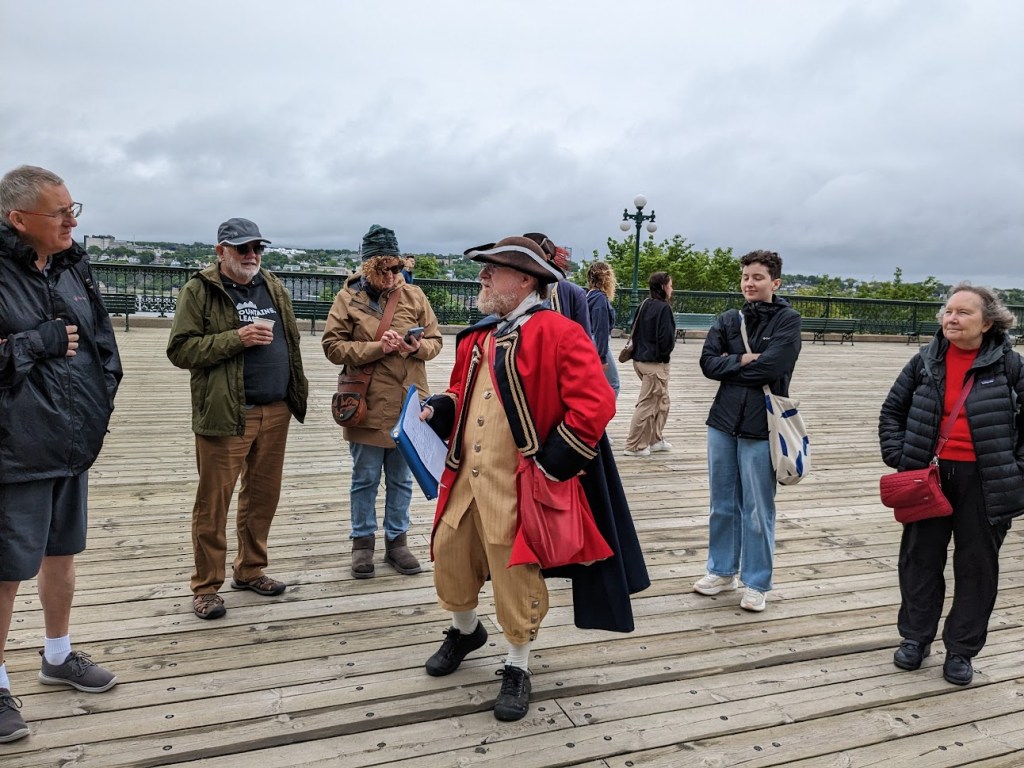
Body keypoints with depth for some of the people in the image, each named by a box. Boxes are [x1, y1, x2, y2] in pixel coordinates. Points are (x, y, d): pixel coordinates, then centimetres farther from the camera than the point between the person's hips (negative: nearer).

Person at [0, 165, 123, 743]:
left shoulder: (73, 266, 7)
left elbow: (102, 336, 17)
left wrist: (102, 396, 8)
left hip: (74, 442, 7)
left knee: (62, 553, 20)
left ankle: (59, 656, 39)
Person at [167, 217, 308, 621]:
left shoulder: (274, 289, 12)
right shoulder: (199, 291, -4)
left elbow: (291, 342, 19)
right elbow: (180, 349, -11)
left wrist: (296, 393, 13)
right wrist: (236, 338, -20)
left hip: (275, 412, 6)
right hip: (225, 415, -5)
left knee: (263, 496, 14)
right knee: (213, 501, 1)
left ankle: (250, 570, 30)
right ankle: (206, 586, 14)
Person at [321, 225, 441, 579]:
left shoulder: (414, 295, 4)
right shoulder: (348, 298, -2)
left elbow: (435, 341, 8)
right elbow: (333, 346, -8)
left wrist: (417, 347, -15)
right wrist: (378, 347, -18)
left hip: (407, 404, 2)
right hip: (367, 404, -2)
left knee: (401, 478, 13)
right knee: (365, 478, 10)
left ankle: (397, 540, 28)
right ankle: (363, 542, 25)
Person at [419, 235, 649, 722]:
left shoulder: (559, 333, -13)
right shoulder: (478, 336, 12)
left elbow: (595, 404, -20)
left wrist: (553, 463, -19)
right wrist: (438, 410, 4)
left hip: (518, 486, -7)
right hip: (465, 477, 7)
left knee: (515, 577, 6)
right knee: (449, 557, 18)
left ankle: (517, 668, 29)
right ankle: (466, 631, 48)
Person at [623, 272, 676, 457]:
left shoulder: (644, 305, 9)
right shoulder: (664, 308, -16)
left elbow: (635, 331, 15)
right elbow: (667, 338, -19)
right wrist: (665, 352, 0)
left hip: (640, 359, 9)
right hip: (655, 363, -9)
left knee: (662, 402, 20)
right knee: (646, 404, -1)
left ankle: (656, 439, 27)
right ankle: (634, 446, 4)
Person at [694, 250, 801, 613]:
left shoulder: (788, 320, -4)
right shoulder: (728, 319, 8)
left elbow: (771, 367, -17)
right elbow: (708, 362, -3)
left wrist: (730, 364, -6)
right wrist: (744, 360, -14)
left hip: (761, 426, -4)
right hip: (723, 422, 4)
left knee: (758, 509, 5)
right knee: (722, 504, 14)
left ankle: (756, 583, 19)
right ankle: (721, 570, 30)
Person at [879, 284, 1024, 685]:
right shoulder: (925, 362, 1)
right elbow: (892, 411, 9)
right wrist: (899, 457, -1)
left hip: (984, 482, -2)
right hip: (930, 476, 2)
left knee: (976, 565, 9)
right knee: (921, 558, 10)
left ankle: (961, 650, 24)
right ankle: (915, 637, 28)